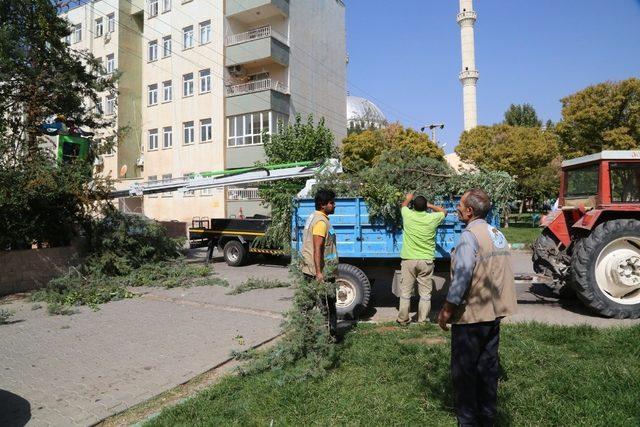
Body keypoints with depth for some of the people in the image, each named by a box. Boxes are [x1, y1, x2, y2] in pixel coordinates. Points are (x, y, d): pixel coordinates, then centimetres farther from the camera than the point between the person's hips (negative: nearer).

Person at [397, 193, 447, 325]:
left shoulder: (408, 215, -6)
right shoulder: (432, 218, -6)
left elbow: (404, 205, 19)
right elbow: (444, 211, 17)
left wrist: (408, 198, 37)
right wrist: (430, 205, 22)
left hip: (408, 260, 0)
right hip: (426, 261, 0)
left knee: (405, 292, 9)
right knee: (425, 293, 8)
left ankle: (403, 319, 17)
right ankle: (423, 320, 12)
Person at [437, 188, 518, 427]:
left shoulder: (471, 235, -17)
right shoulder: (498, 234, 9)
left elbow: (462, 275, -23)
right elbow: (500, 273, 13)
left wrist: (447, 309, -16)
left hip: (471, 315, -8)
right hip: (494, 313, 8)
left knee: (464, 370, 5)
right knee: (488, 367, 17)